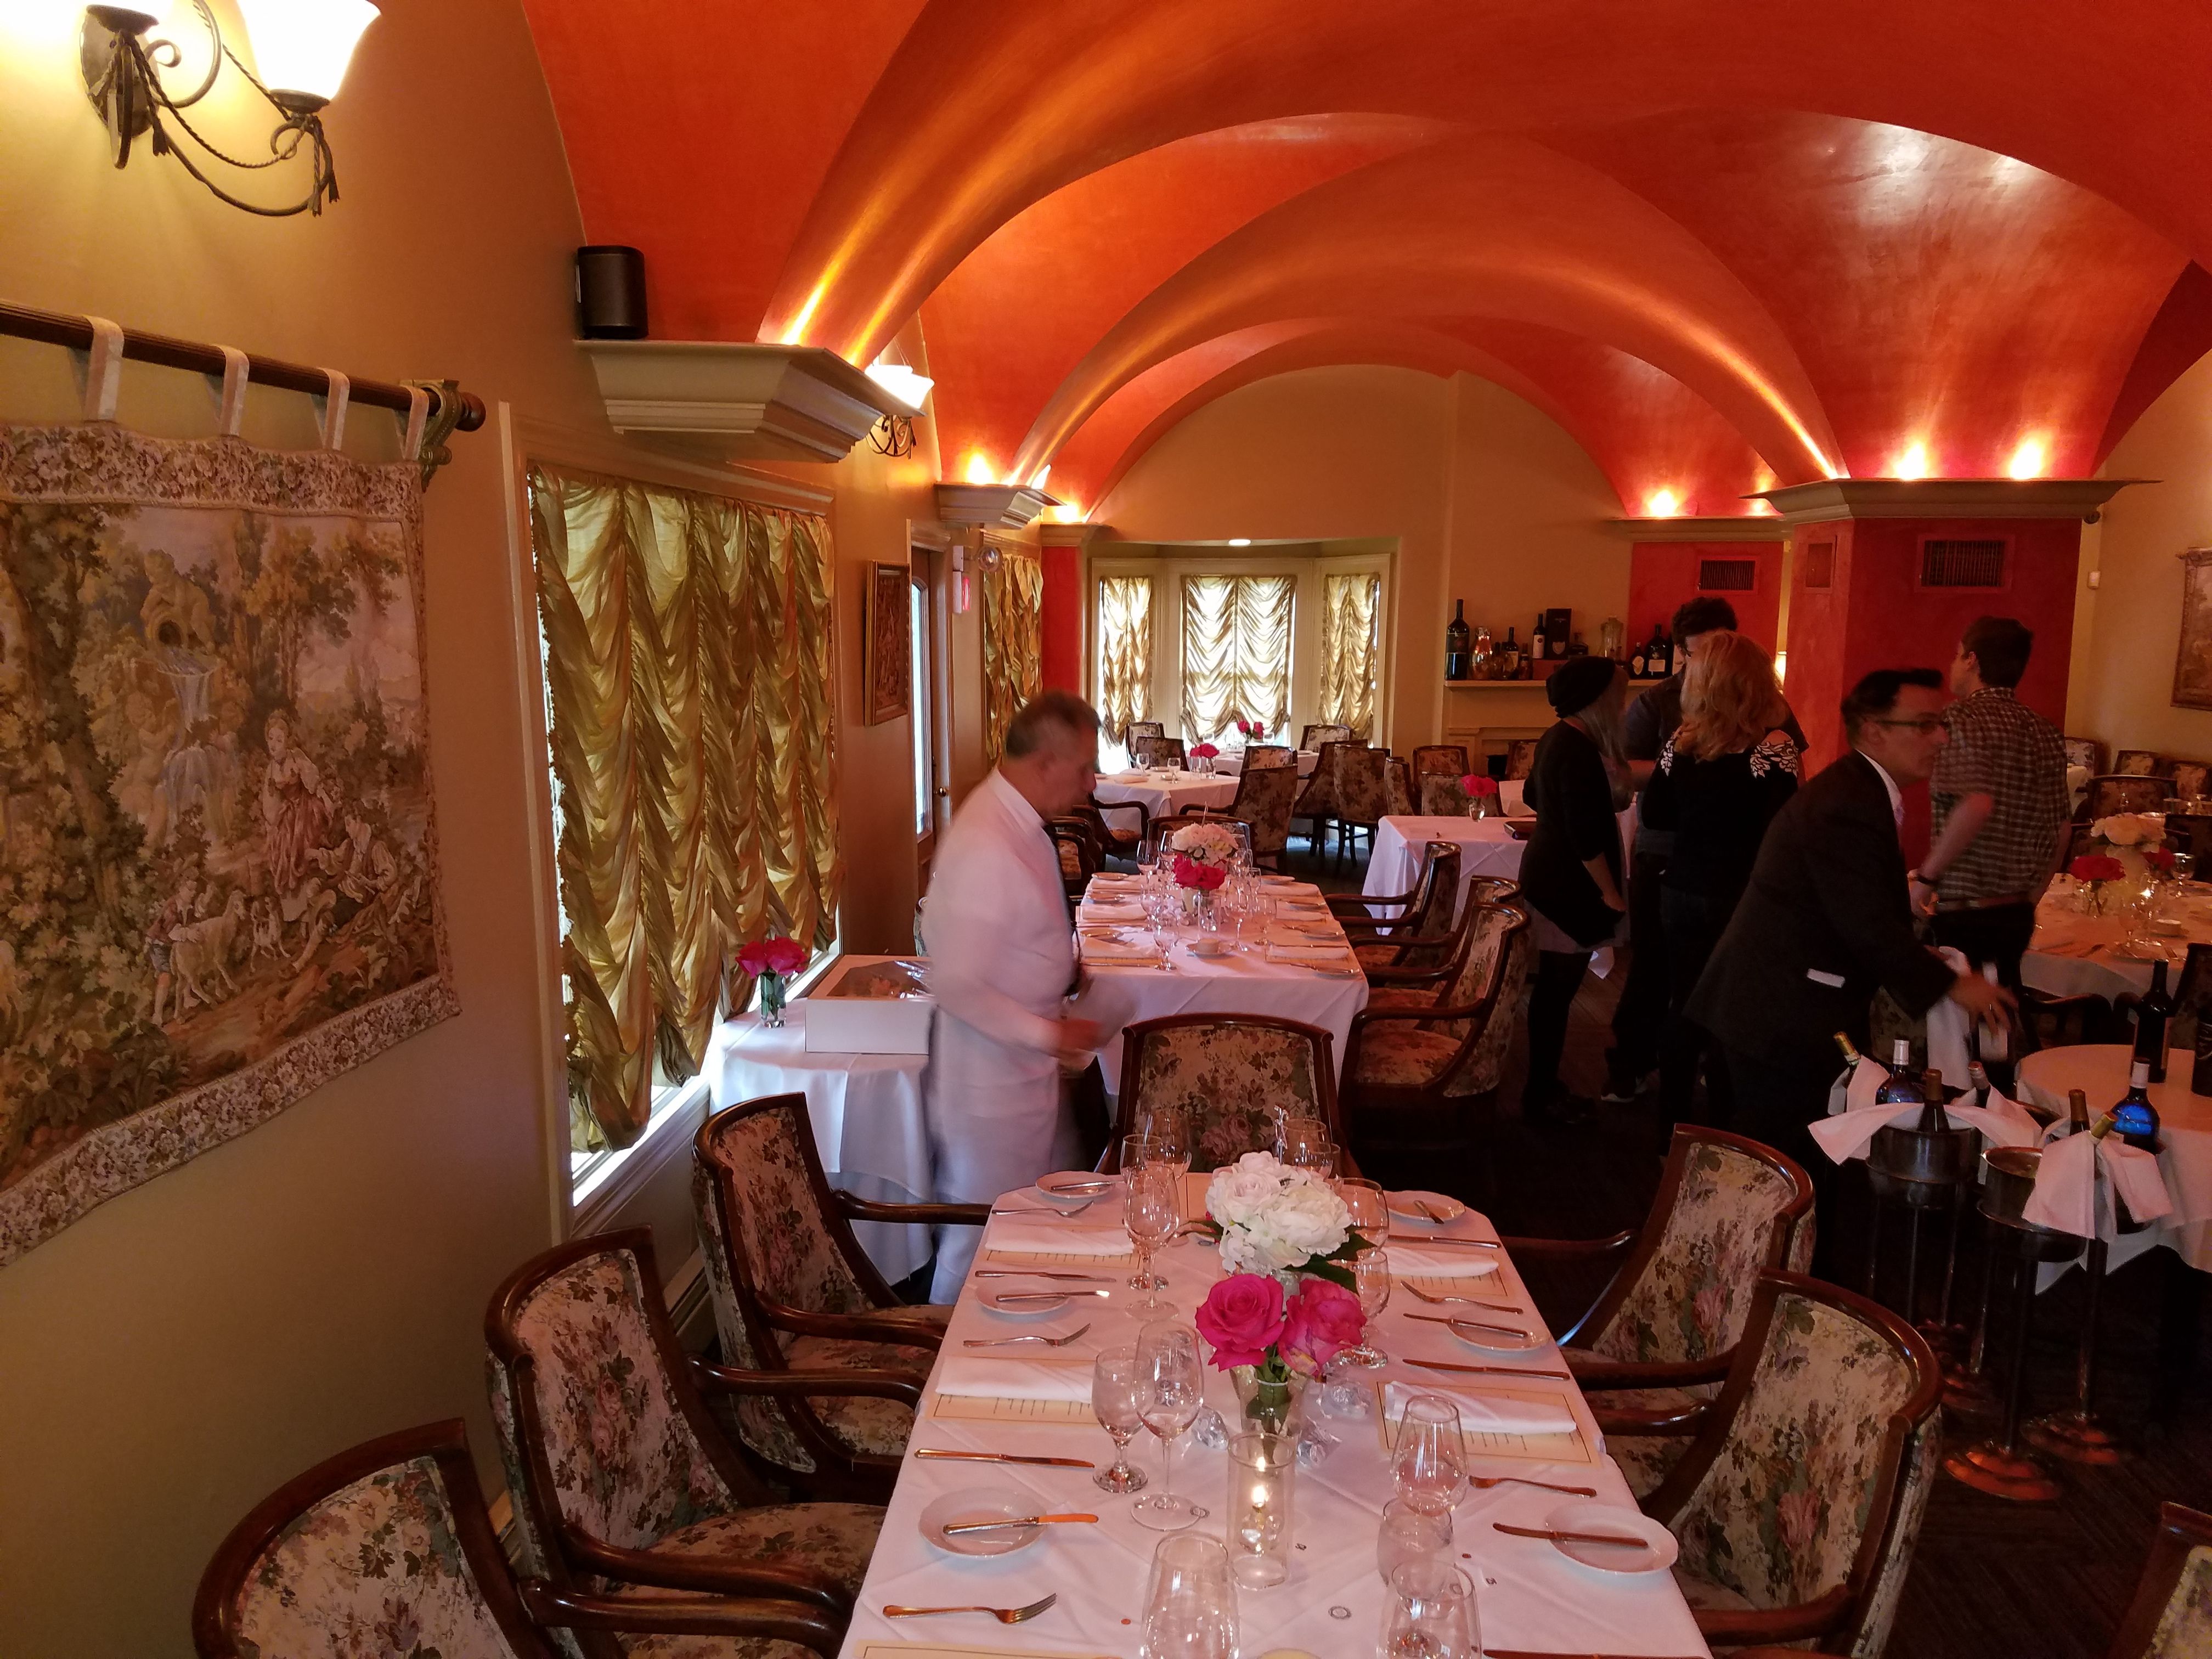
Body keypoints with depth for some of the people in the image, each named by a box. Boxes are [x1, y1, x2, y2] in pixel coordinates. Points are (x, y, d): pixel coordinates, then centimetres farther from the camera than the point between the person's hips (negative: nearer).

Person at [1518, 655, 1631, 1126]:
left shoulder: (1558, 738, 9)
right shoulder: (1578, 750, -21)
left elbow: (1533, 795, 25)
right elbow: (1587, 836, -23)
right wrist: (1610, 893, -16)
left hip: (1548, 873, 10)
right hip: (1569, 887, -10)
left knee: (1553, 989, 16)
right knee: (1557, 991, -1)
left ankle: (1542, 1085, 25)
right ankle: (1541, 1095, 8)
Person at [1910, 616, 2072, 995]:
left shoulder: (1964, 719, -12)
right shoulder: (2045, 733, 10)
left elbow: (1976, 804, -28)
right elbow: (2060, 832, 14)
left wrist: (1925, 877, -18)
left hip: (1961, 917, -7)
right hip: (2017, 916, 8)